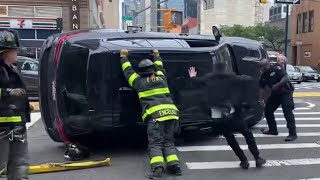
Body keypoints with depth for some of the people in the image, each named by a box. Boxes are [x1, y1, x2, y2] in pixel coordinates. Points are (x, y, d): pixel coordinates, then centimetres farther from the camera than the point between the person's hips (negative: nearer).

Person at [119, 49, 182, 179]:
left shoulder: (139, 82, 11)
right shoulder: (161, 78, 20)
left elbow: (128, 71, 24)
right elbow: (160, 67, 42)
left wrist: (124, 57, 37)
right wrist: (156, 56, 56)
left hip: (156, 115, -4)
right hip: (171, 113, 4)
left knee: (155, 144, -4)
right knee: (168, 142, 13)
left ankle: (157, 168, -21)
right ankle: (174, 165, -1)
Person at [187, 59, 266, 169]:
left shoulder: (209, 78, 9)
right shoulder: (231, 77, 3)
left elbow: (198, 80, 23)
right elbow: (244, 80, 1)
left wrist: (193, 77, 44)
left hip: (217, 116, 2)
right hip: (232, 112, -2)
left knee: (230, 138, 15)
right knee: (248, 134, 11)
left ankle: (244, 161, 12)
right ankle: (257, 158, 7)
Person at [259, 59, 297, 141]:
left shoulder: (277, 69, -16)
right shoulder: (263, 76, 3)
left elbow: (286, 78, -24)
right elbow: (262, 88, 4)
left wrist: (278, 85, -35)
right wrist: (261, 98, -7)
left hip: (285, 92, -8)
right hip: (275, 94, 8)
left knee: (288, 112, -15)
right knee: (267, 110, 10)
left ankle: (293, 134, -13)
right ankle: (273, 130, 24)